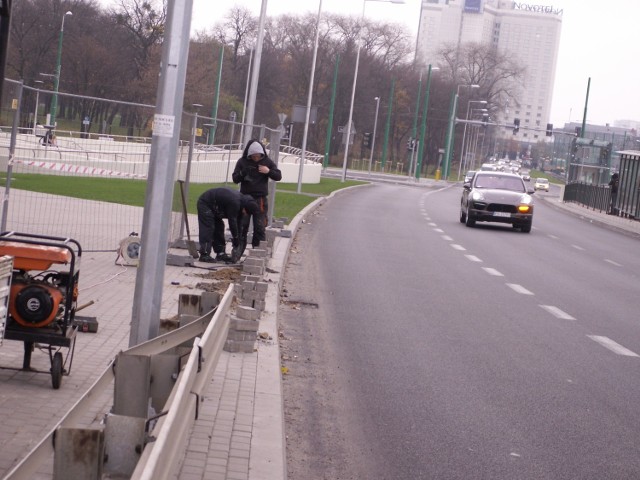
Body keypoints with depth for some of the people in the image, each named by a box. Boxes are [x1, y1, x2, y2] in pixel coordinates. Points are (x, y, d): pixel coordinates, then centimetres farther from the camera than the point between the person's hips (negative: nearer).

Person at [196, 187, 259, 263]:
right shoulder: (234, 203, -33)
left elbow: (238, 223, 3)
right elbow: (232, 221, -28)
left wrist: (239, 239, 2)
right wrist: (236, 238, -19)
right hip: (205, 203, -10)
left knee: (219, 228, 10)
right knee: (208, 228, -15)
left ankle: (220, 254, 14)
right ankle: (204, 255, -16)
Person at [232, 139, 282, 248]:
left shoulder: (267, 162, 2)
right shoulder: (242, 162, 0)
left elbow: (278, 177, 4)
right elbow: (235, 179, 0)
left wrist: (269, 171, -15)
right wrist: (243, 173, -21)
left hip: (260, 199, 0)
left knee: (260, 226, 0)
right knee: (242, 225, 2)